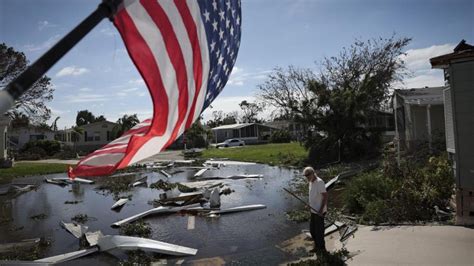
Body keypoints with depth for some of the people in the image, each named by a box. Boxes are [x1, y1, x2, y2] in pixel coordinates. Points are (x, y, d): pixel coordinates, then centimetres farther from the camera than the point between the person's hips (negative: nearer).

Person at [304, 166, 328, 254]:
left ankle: (322, 249, 19)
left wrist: (321, 209, -22)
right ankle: (317, 247, 34)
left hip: (319, 212, -9)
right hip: (313, 210, 9)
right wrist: (310, 205, 9)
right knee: (312, 230, 18)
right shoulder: (310, 182, 7)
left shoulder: (319, 182, -19)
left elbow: (325, 196, -20)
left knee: (319, 231, 3)